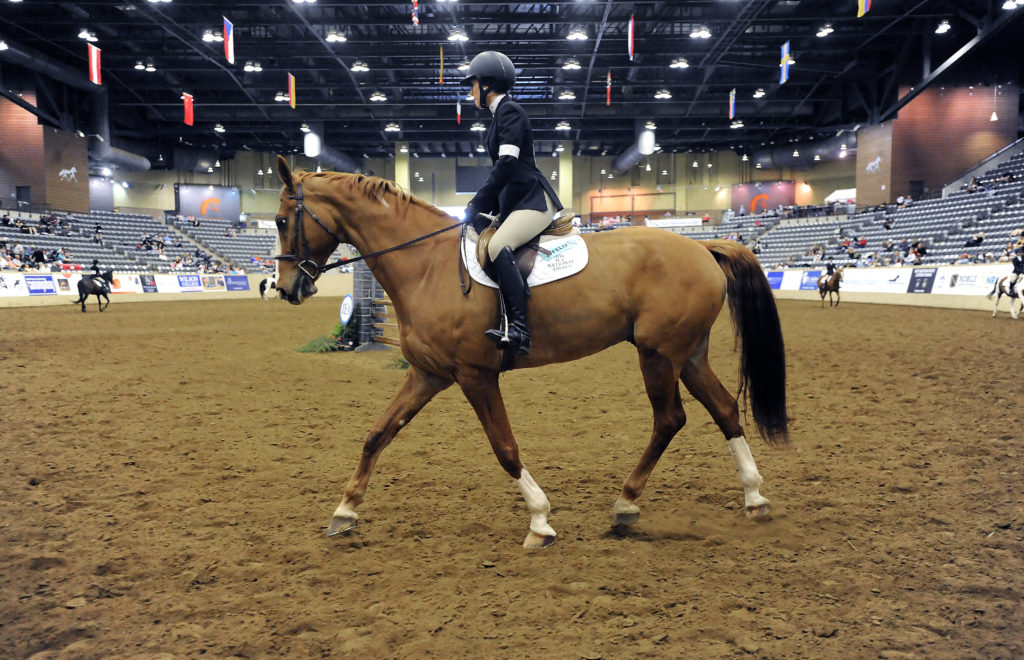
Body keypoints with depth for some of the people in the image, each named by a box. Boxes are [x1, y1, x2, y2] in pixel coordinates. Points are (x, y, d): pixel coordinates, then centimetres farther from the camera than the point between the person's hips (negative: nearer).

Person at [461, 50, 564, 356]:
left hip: (533, 199, -11)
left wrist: (478, 204, -20)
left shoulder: (510, 111, -8)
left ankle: (519, 330, -37)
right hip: (514, 202, 11)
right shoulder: (500, 115, 21)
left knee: (498, 246, -32)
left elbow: (506, 164, -19)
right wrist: (488, 208, 18)